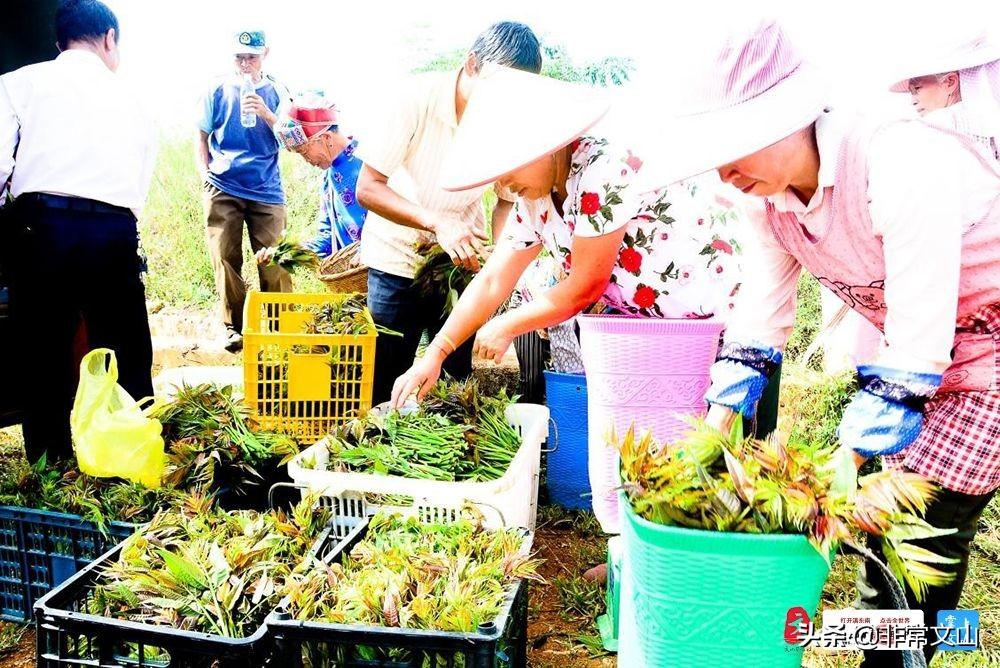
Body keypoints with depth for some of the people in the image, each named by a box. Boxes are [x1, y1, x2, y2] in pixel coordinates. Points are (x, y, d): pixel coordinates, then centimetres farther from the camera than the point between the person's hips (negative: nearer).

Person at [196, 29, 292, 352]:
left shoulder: (276, 93, 7)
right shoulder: (218, 91, 7)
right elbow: (201, 138, 13)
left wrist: (266, 114, -15)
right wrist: (206, 175, 1)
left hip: (266, 191, 0)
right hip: (222, 190, 1)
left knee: (274, 261, -3)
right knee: (225, 260, 1)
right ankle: (233, 327, 11)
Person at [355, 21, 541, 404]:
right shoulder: (420, 97, -20)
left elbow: (508, 200, 0)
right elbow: (367, 189, -18)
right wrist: (437, 223, -32)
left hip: (463, 260, 2)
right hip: (397, 260, -2)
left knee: (458, 380, 8)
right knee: (385, 385, 4)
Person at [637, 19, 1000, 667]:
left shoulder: (900, 163, -33)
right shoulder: (774, 196, -9)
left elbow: (917, 346, -31)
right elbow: (760, 321, -3)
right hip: (907, 349, 7)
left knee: (927, 526, -5)